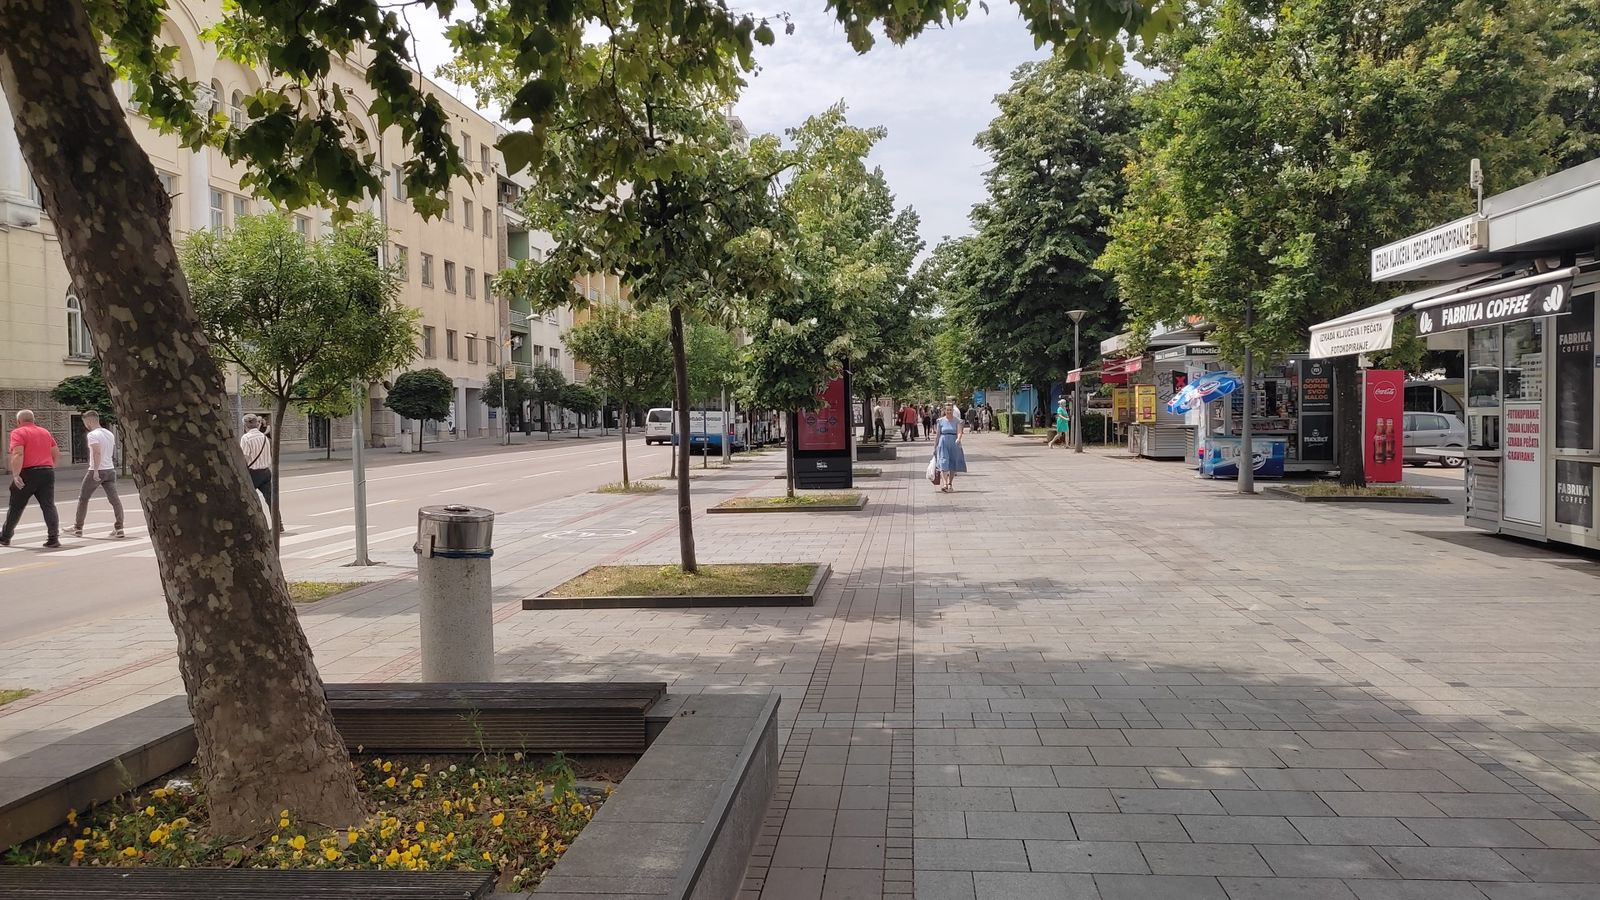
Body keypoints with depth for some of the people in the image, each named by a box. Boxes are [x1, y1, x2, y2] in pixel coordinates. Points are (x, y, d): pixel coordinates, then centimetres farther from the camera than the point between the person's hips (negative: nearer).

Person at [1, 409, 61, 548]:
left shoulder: (18, 432, -4)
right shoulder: (45, 432, 15)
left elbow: (18, 454, -17)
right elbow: (57, 453, 14)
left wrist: (15, 475, -20)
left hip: (28, 473, -4)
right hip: (48, 473, 4)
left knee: (15, 507, 11)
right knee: (49, 506, 0)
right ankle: (53, 538, -10)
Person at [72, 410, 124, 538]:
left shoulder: (92, 435, -11)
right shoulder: (110, 434, 13)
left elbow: (97, 452, -23)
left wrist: (96, 471, -25)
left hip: (96, 471, -6)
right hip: (110, 470, 6)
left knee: (83, 499, 9)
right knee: (114, 499, 0)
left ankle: (78, 528, 17)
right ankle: (119, 528, -5)